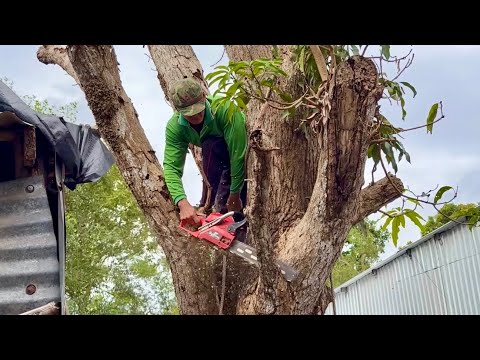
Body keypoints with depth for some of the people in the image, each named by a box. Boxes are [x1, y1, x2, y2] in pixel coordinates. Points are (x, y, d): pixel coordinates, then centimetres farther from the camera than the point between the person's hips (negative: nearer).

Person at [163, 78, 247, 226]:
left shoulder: (225, 109, -37)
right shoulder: (174, 127, -22)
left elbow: (238, 154, -36)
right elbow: (171, 166, -28)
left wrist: (235, 195, -34)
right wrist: (183, 204, -43)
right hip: (218, 156, 5)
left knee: (210, 146, -31)